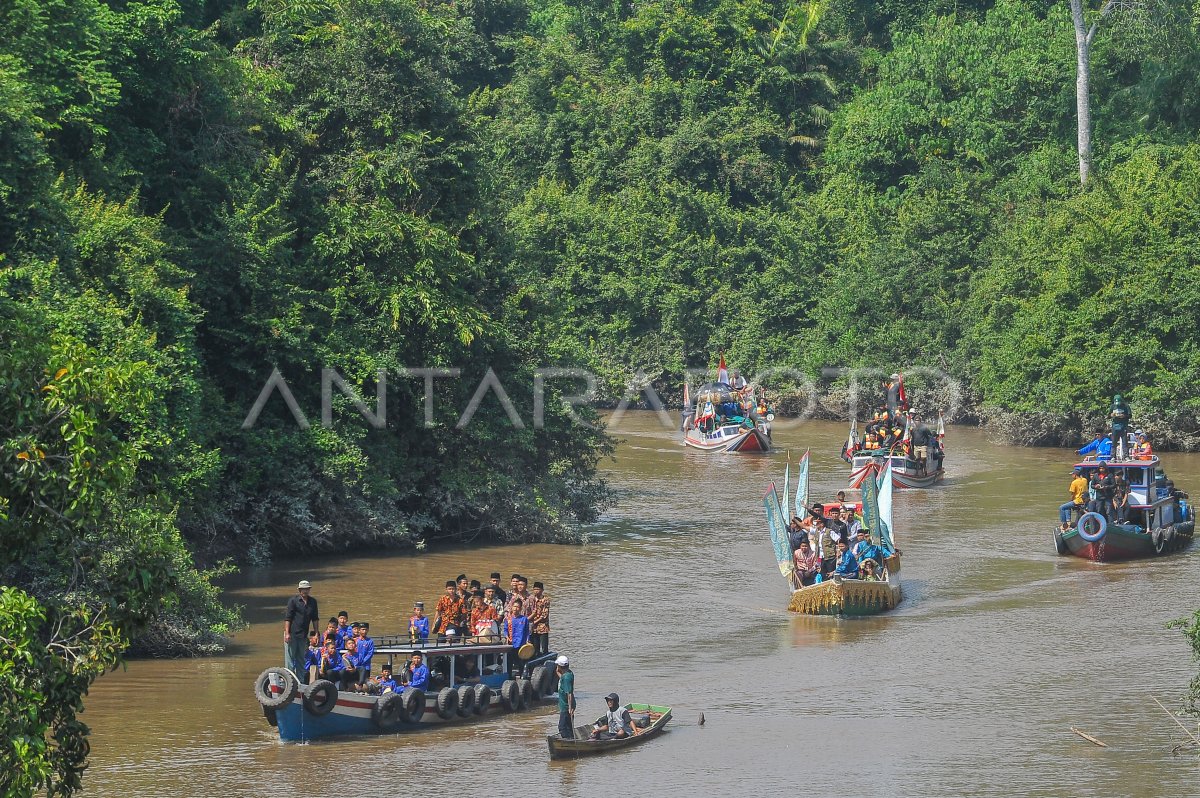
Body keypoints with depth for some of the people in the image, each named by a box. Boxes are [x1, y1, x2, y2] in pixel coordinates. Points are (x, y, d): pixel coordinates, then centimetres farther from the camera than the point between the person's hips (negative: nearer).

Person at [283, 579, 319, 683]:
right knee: (290, 658, -4)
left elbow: (315, 619, 17)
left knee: (301, 660, 9)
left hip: (303, 635, 5)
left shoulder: (312, 602, 10)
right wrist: (287, 633, -16)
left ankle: (301, 682, 13)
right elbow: (287, 618, -9)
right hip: (292, 634, -5)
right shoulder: (293, 600, -5)